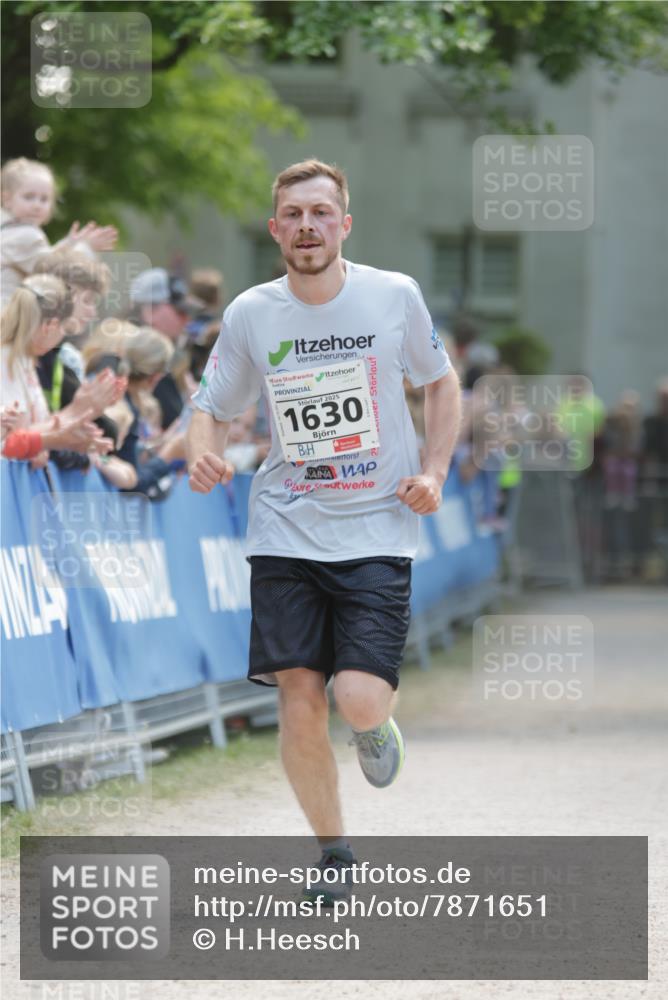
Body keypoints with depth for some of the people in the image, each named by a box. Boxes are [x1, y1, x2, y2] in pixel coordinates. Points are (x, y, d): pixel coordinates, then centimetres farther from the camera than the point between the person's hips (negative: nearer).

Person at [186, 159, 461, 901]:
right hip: (285, 532, 1)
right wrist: (201, 456, -14)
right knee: (299, 705, -5)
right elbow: (213, 407, 9)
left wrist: (433, 472, -2)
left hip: (377, 532, -1)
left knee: (361, 700, -16)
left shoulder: (395, 296, -3)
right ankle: (334, 854, 16)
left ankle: (376, 728, 23)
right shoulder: (250, 315, -1)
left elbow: (440, 382, 12)